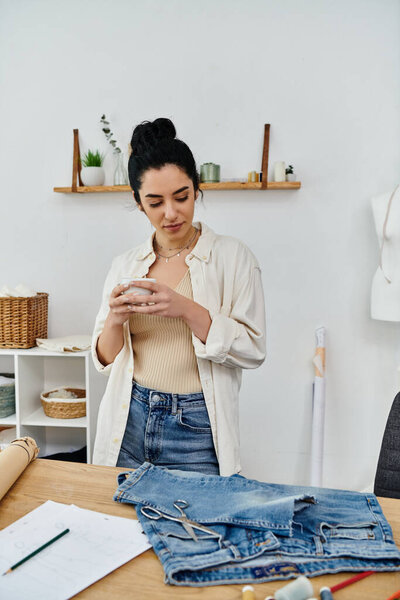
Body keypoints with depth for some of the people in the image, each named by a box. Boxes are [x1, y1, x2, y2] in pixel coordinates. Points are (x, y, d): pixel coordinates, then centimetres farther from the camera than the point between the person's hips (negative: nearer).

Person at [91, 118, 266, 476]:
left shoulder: (232, 256, -5)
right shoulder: (125, 266, 4)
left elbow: (253, 350, -10)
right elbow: (104, 359, 8)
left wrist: (187, 309, -22)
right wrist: (115, 319, -14)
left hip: (196, 431, -3)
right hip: (128, 424, 3)